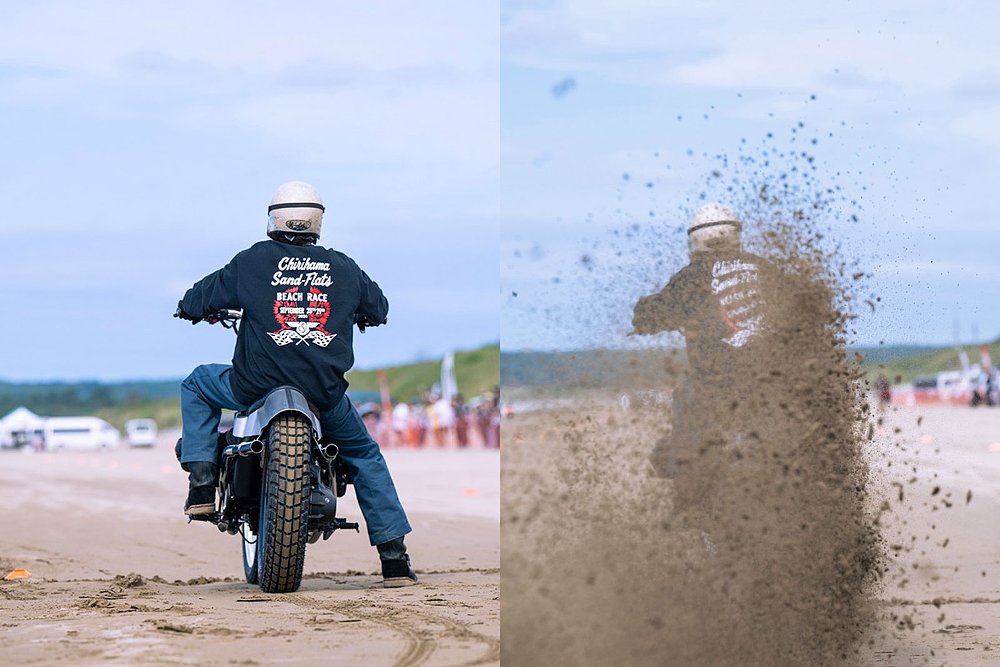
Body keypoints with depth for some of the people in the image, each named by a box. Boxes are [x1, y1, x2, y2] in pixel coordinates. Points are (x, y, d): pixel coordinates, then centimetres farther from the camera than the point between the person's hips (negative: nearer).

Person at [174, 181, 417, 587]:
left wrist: (194, 309, 31)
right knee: (365, 456, 25)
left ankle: (202, 483, 14)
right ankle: (394, 557, 17)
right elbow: (378, 309, 23)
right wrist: (353, 314, 45)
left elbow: (194, 302, 6)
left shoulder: (253, 261, 2)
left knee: (197, 384, 28)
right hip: (325, 393, 1)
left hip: (256, 386, -1)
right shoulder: (343, 268, 8)